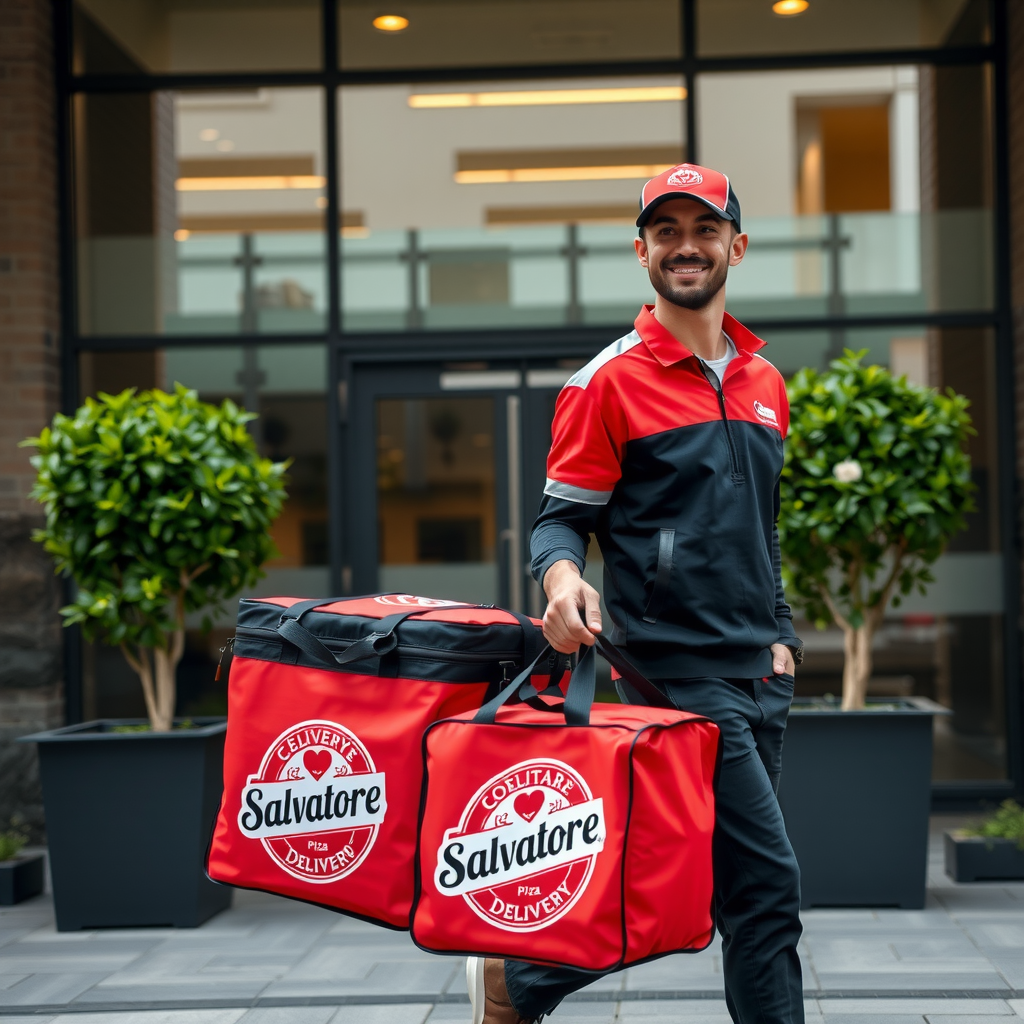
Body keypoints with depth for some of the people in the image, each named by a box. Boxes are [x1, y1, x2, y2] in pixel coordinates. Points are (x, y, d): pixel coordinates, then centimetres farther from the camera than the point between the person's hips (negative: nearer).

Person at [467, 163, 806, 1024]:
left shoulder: (766, 383, 14)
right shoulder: (609, 382, -5)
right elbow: (562, 516, -5)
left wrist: (780, 631, 17)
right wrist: (562, 576, -26)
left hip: (758, 673, 7)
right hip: (676, 666, -7)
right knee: (766, 884, -8)